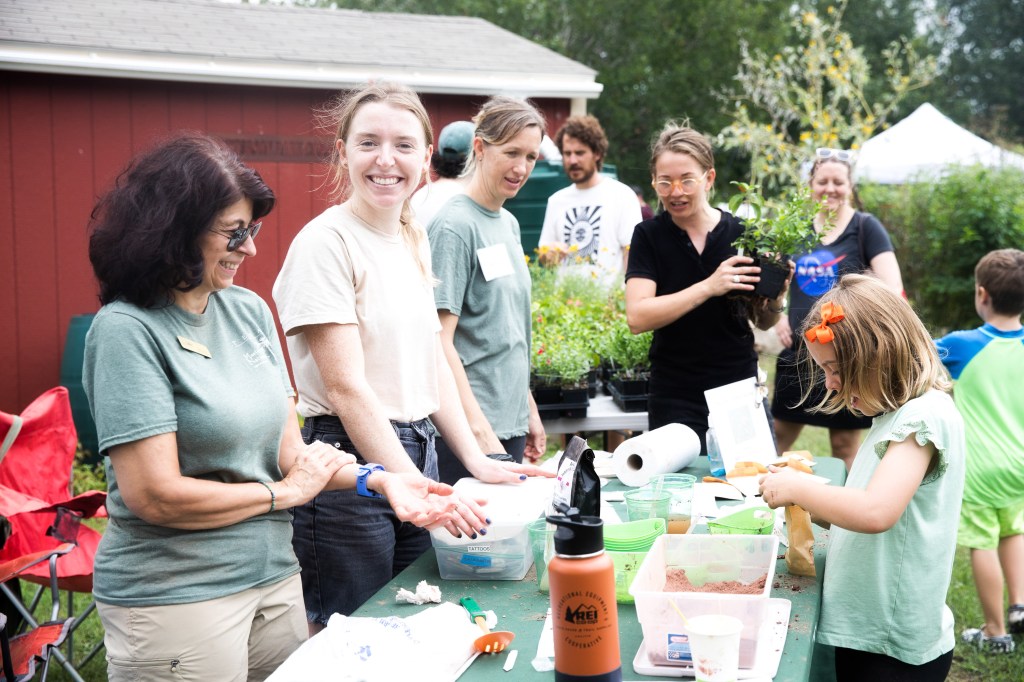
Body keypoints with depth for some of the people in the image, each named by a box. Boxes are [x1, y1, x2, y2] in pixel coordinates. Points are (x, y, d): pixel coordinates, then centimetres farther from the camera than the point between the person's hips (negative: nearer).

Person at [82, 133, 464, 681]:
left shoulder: (249, 310, 4)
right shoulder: (127, 330, -16)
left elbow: (287, 447, 6)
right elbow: (157, 496, -21)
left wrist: (379, 480, -10)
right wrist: (286, 491, -9)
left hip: (273, 573, 6)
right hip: (175, 597, -6)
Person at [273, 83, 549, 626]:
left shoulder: (414, 240, 11)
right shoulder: (326, 241, -13)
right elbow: (348, 388, -18)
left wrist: (475, 460, 6)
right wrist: (418, 489, -21)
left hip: (418, 453, 8)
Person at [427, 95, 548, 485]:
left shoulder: (509, 223, 12)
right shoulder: (454, 226, -13)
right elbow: (439, 341, -18)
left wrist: (530, 410, 18)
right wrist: (479, 431, -24)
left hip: (511, 422, 8)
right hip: (467, 425, -8)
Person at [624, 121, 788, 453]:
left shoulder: (742, 234, -2)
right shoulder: (649, 236, -4)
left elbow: (763, 323, 9)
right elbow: (637, 318, -18)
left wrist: (774, 303, -13)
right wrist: (709, 287, -25)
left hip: (741, 391, 1)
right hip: (676, 399, -1)